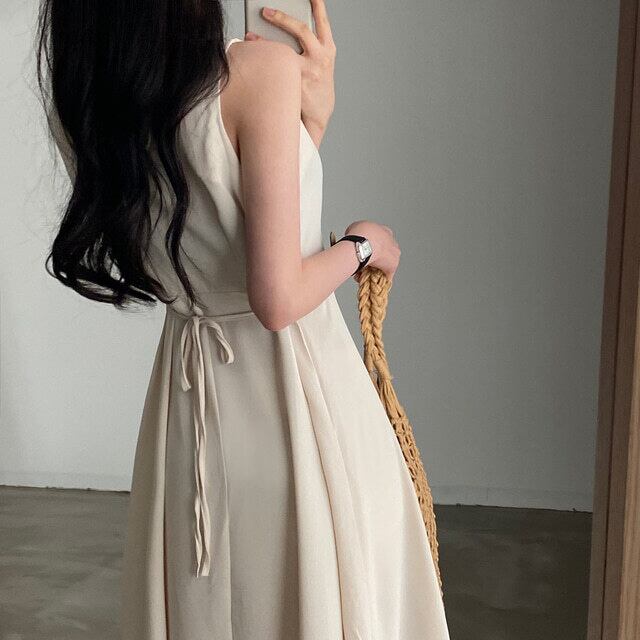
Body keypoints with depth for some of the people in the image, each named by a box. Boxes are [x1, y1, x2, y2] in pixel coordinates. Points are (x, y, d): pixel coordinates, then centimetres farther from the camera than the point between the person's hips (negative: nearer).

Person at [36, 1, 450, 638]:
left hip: (186, 395, 6)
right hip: (294, 383, -6)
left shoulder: (78, 97, -2)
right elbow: (278, 299, -24)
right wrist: (360, 245, -5)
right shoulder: (261, 69, -20)